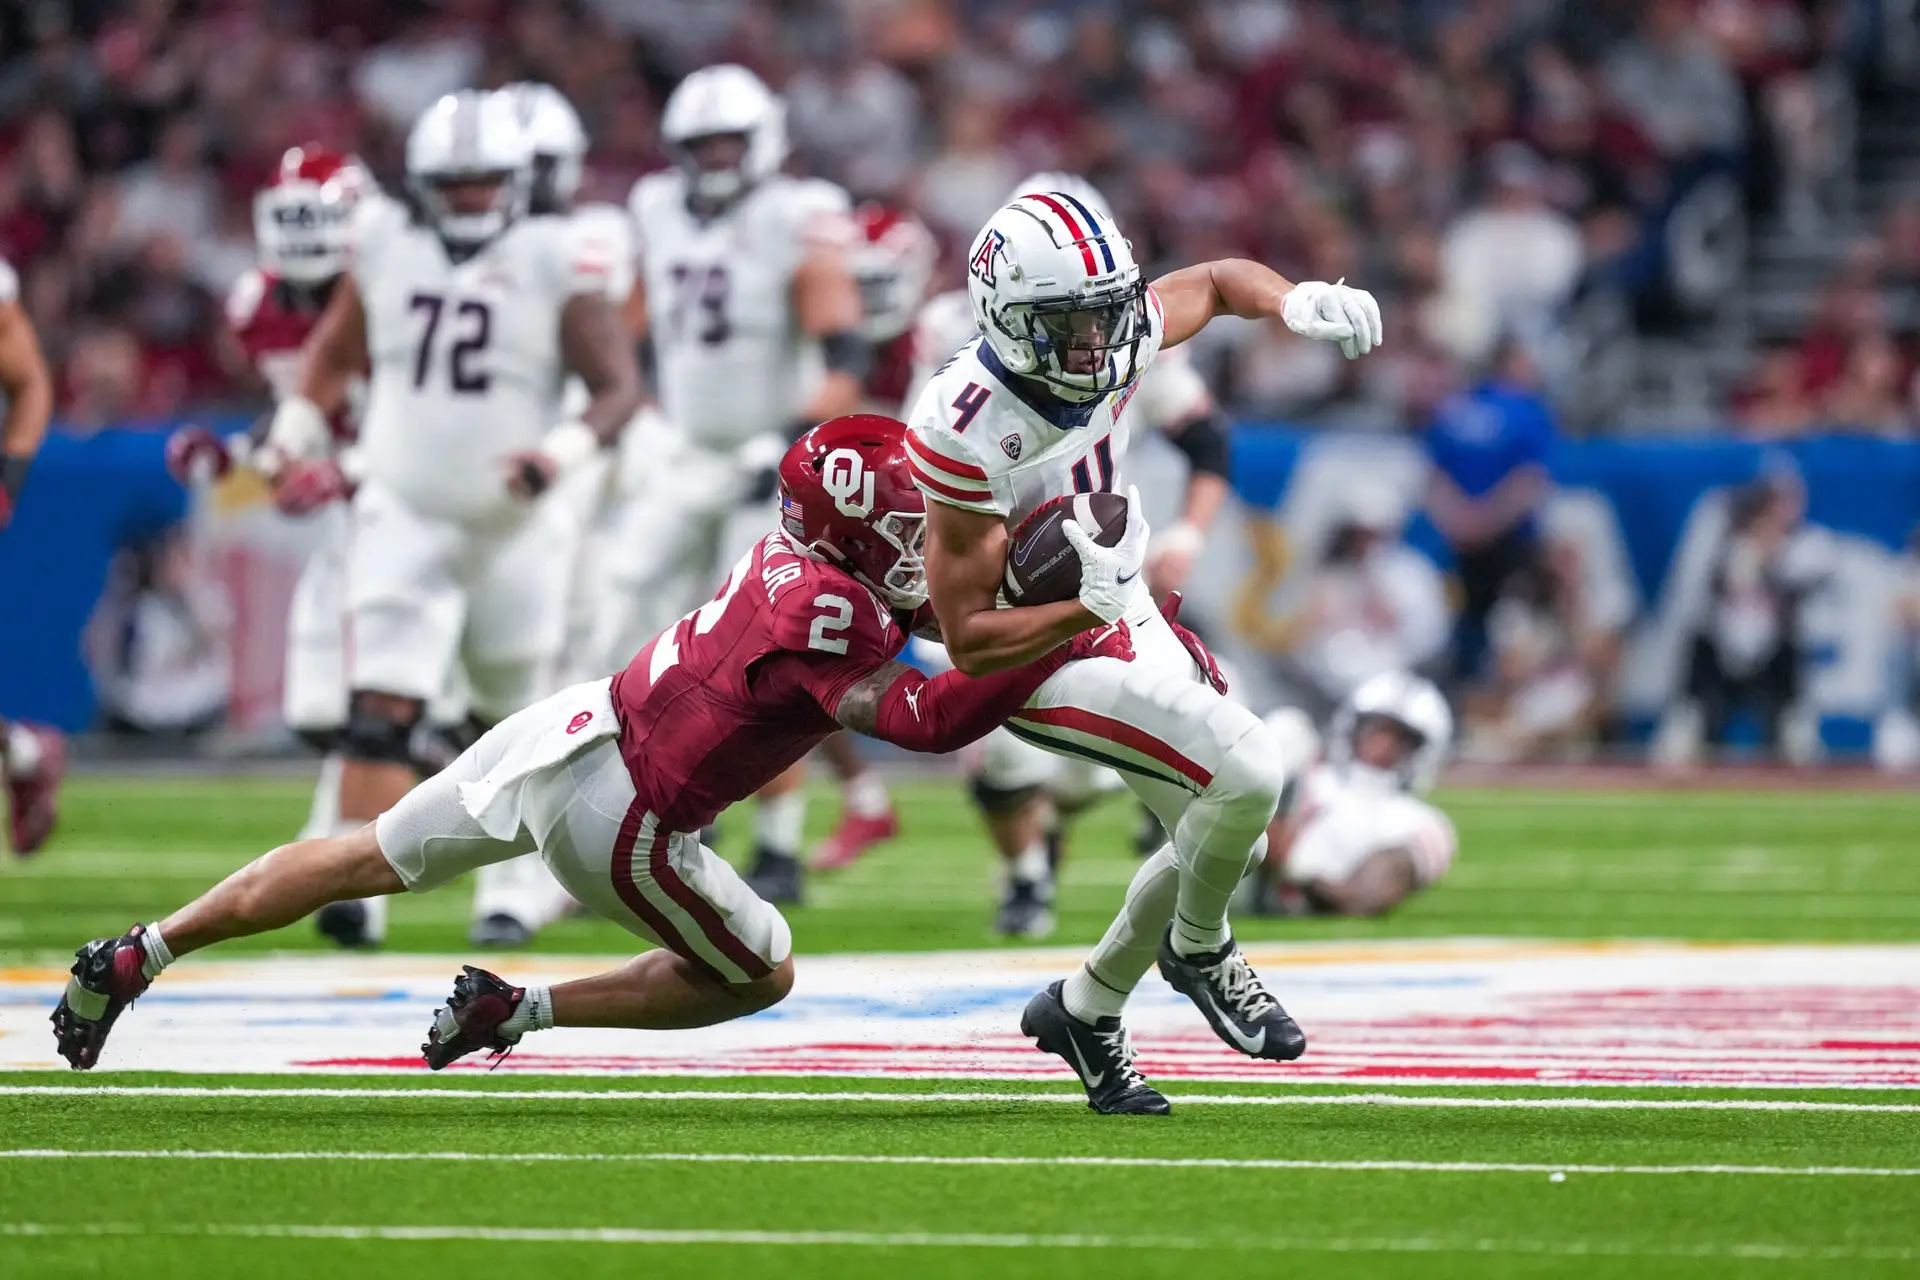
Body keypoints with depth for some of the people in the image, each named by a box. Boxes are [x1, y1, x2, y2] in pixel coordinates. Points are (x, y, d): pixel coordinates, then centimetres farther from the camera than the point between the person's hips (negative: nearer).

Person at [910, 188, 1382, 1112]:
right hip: (1039, 656, -8)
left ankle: (1086, 1009, 31)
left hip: (1128, 616, 8)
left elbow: (1216, 283, 9)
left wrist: (1299, 305, -12)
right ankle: (1199, 951, 7)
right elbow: (969, 643, -26)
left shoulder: (1115, 336, -14)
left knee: (1220, 836, 12)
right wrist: (1088, 606, -39)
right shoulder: (967, 437, -32)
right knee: (1246, 775, -22)